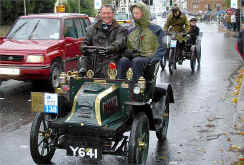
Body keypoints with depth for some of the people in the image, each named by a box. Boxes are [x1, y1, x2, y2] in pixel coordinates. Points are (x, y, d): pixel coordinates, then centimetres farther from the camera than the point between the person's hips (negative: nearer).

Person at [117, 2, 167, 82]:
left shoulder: (155, 29, 7)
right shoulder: (131, 30, 22)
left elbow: (161, 48, 2)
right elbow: (127, 47, 25)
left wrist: (152, 60, -14)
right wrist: (127, 52, 0)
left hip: (148, 58, -4)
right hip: (133, 57, 4)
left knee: (137, 61, -38)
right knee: (123, 61, -30)